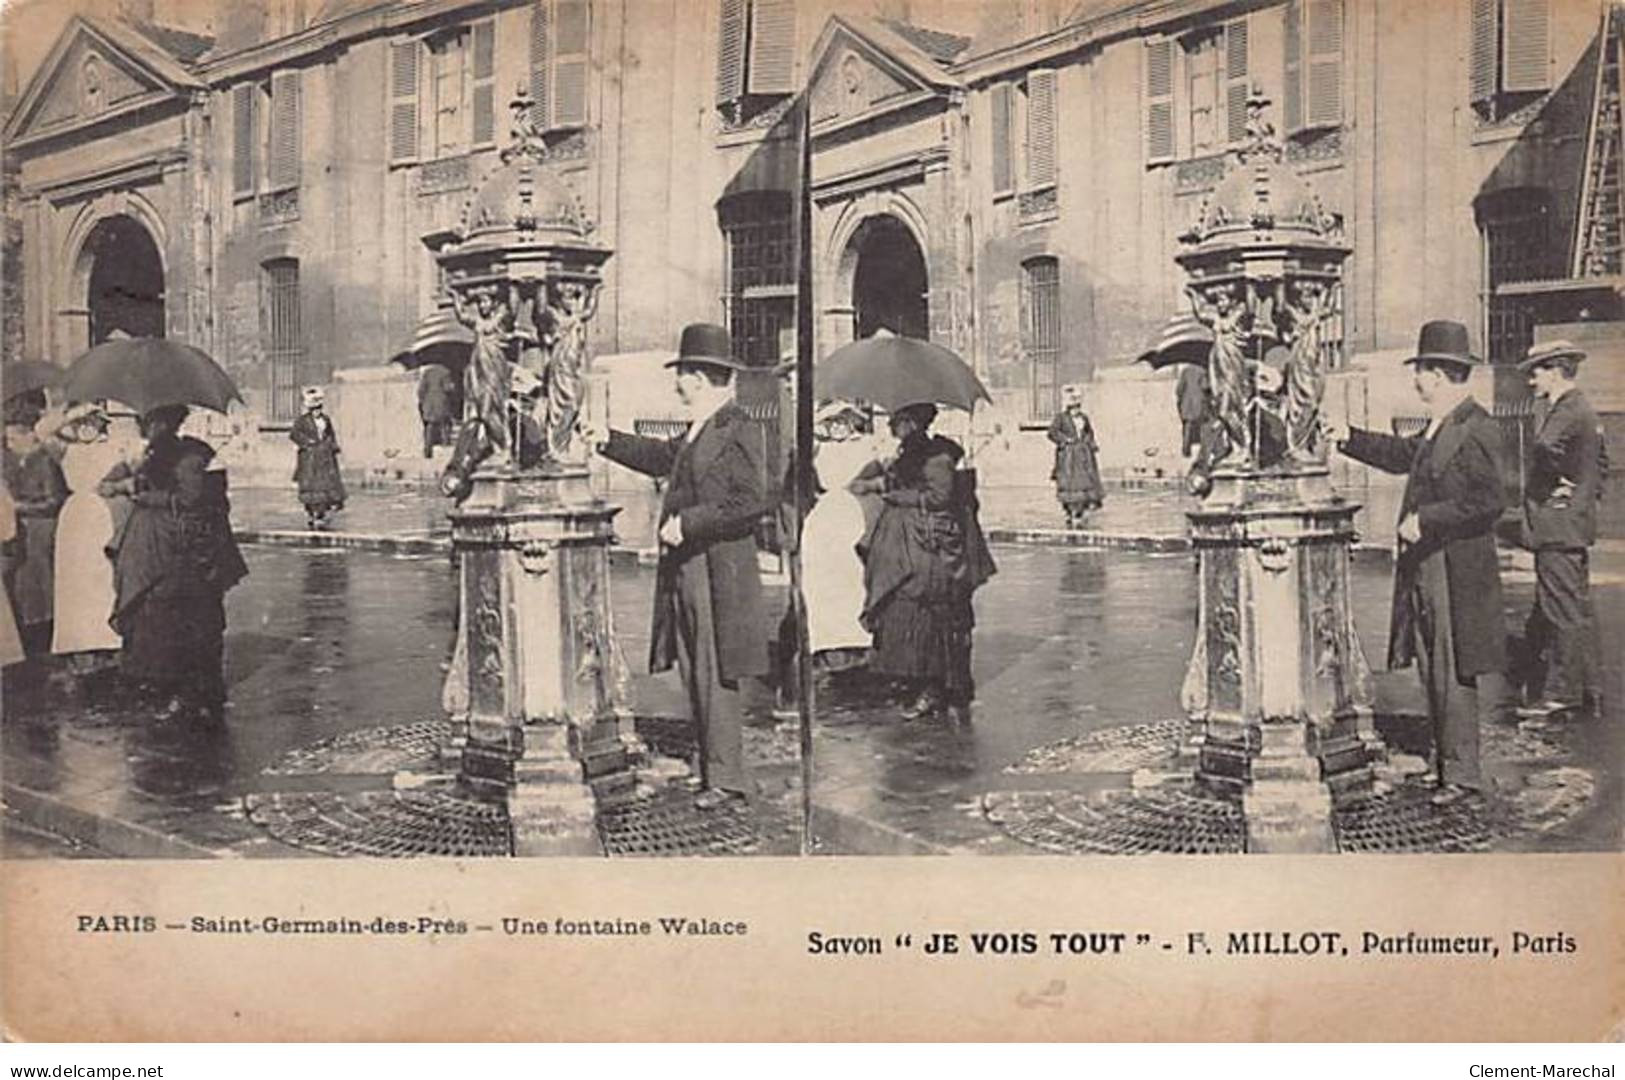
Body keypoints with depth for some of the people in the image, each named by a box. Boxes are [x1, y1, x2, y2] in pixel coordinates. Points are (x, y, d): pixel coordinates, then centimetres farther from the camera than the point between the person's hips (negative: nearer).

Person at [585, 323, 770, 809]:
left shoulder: (735, 431, -14)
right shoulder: (699, 431, 13)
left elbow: (751, 502, -20)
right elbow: (666, 456, 31)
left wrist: (688, 522, -20)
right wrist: (609, 441, 31)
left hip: (716, 575, -9)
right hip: (685, 572, 9)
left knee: (714, 676, -5)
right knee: (695, 674, 13)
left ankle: (725, 777, 2)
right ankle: (711, 765, 21)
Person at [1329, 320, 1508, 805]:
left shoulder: (1476, 429, -17)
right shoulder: (1439, 425, 12)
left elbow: (1487, 501, -22)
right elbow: (1405, 454, 29)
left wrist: (1425, 519, -22)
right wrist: (1351, 438, 27)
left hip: (1456, 573, -9)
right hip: (1425, 570, 9)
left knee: (1453, 674, -3)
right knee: (1432, 670, 14)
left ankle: (1462, 773, 5)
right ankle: (1444, 761, 24)